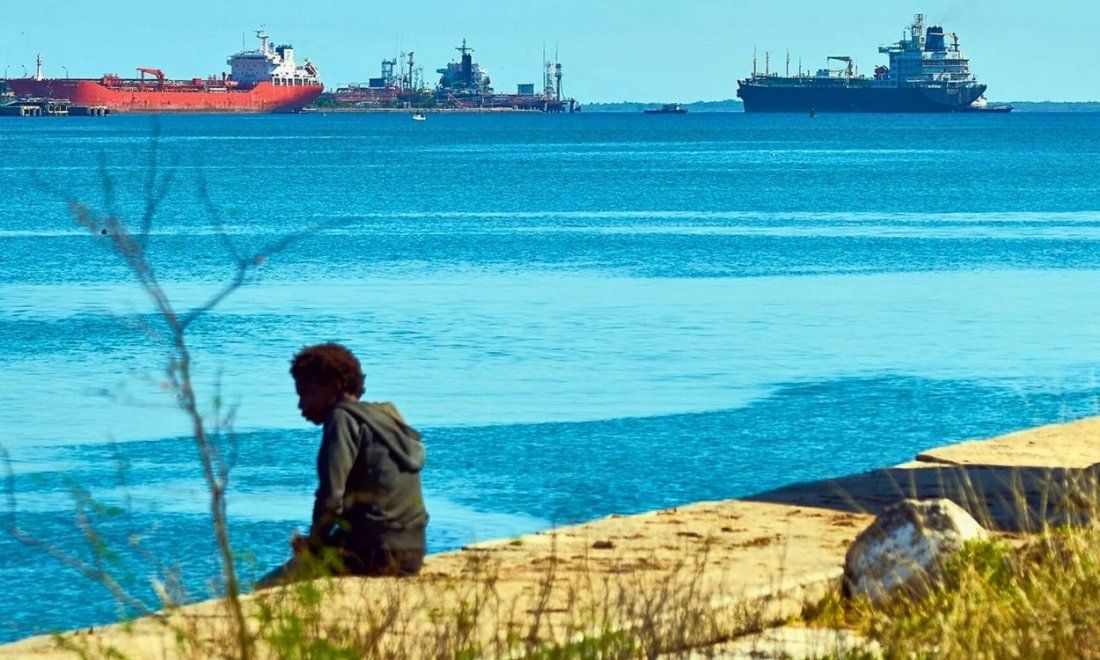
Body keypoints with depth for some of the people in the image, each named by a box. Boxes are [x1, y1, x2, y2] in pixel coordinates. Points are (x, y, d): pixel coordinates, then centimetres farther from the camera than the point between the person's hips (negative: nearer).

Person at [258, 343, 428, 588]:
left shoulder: (344, 417, -7)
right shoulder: (385, 417, 20)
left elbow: (331, 496, -16)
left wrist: (315, 541, -1)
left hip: (372, 553, -9)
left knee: (266, 588, -6)